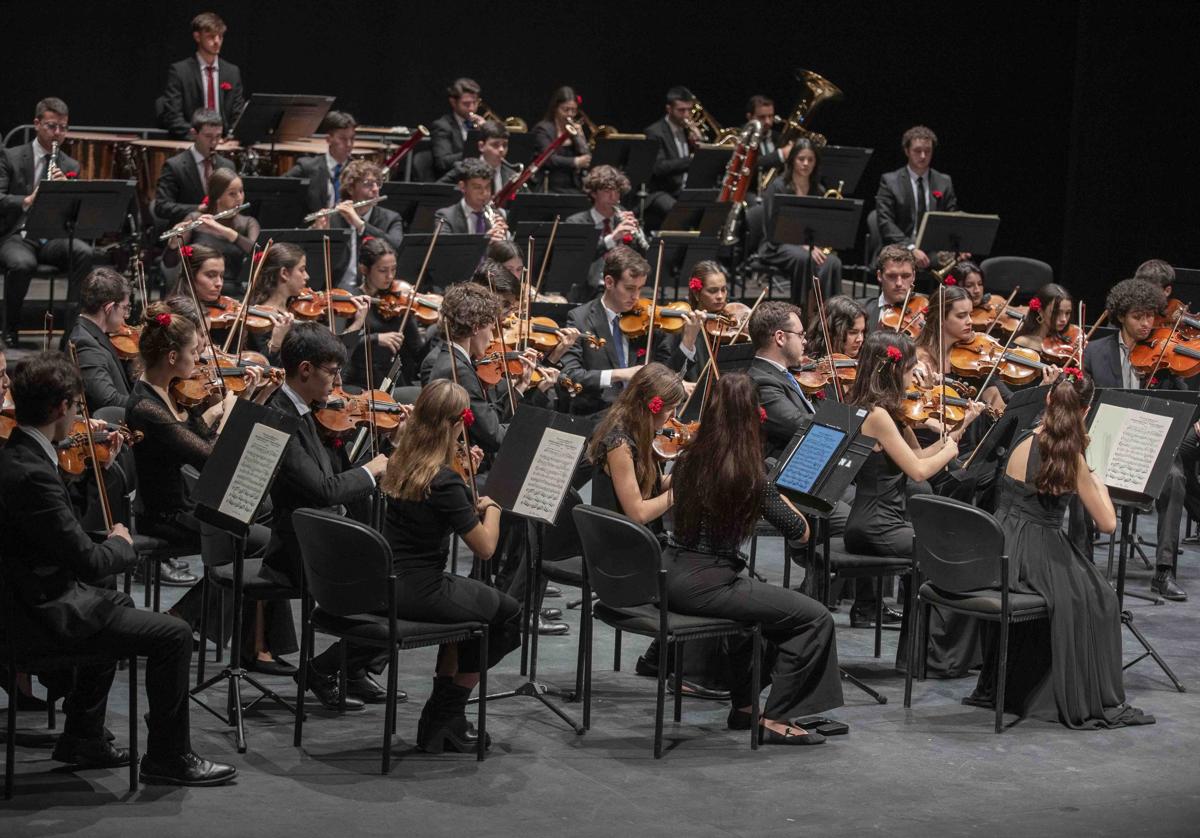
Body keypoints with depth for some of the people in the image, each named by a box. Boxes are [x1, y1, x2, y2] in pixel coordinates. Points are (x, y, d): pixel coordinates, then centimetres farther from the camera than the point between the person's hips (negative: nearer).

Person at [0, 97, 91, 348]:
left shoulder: (70, 167, 13)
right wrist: (27, 201, -28)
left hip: (54, 237, 3)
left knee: (84, 252, -30)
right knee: (22, 263, -37)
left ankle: (74, 324, -21)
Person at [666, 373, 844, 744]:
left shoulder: (687, 460, 2)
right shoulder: (750, 476, -16)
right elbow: (801, 533, -7)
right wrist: (778, 496, 10)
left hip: (671, 578, 8)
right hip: (706, 585, -8)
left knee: (762, 596, 34)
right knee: (816, 618, 0)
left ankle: (743, 705, 35)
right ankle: (775, 719, 3)